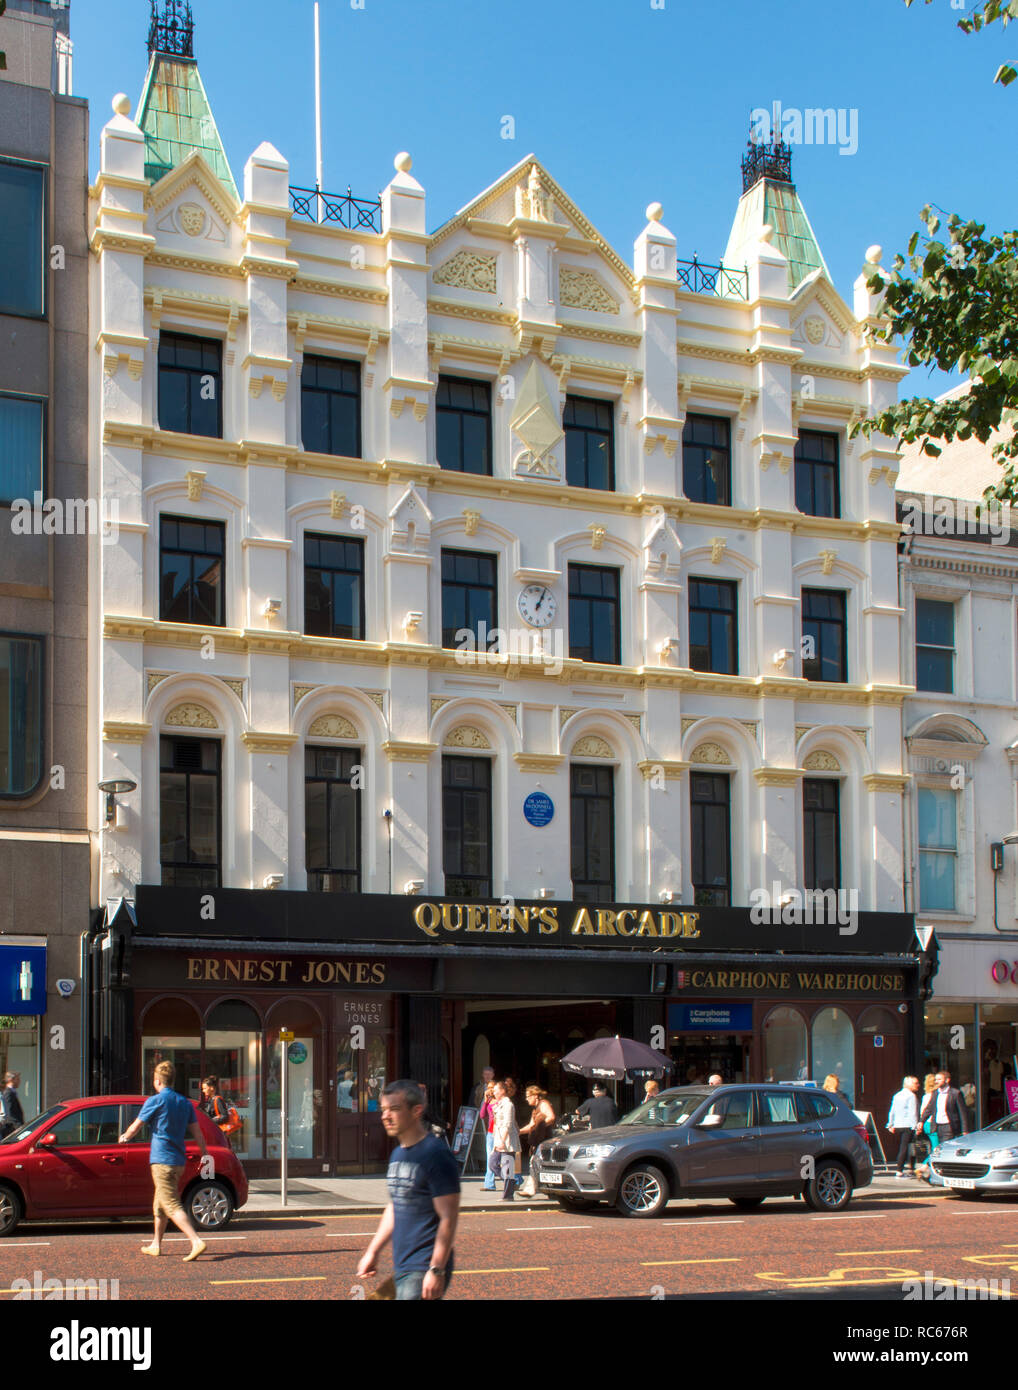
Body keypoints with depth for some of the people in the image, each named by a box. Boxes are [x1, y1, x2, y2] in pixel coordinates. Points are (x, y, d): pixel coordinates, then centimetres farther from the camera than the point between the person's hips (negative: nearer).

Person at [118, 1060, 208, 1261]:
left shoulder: (155, 1101, -7)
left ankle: (196, 1241, -25)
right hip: (179, 1160, 8)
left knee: (172, 1206, -12)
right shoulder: (184, 1102, 11)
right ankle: (156, 1245, 30)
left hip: (162, 1160, -8)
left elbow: (135, 1126, 1)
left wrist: (124, 1138, 20)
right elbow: (197, 1132, 9)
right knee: (159, 1204, 21)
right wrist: (206, 1155, 14)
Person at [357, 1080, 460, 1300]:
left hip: (424, 1271, -8)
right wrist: (373, 1251, 23)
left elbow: (448, 1218, -17)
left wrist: (436, 1270, -20)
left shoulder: (436, 1154, -13)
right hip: (402, 1267, 8)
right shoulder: (398, 1154, 13)